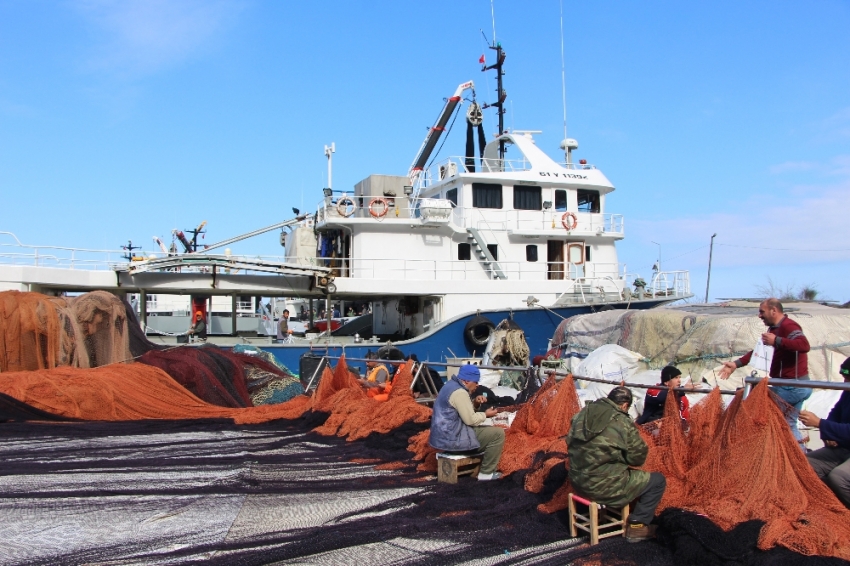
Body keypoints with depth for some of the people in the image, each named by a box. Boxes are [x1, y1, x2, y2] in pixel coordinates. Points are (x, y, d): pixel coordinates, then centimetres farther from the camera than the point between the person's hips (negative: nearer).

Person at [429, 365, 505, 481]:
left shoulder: (452, 385, 11)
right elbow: (471, 420, -20)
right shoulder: (459, 392, -21)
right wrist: (485, 414, -3)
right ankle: (486, 473, 1)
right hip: (452, 438, -11)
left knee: (490, 431, 25)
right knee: (498, 434, -8)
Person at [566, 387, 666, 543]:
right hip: (604, 487, -8)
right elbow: (638, 457, -7)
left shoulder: (584, 413, 2)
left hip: (578, 481, 8)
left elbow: (570, 443, 14)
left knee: (625, 472, 35)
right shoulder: (622, 423, -17)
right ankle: (636, 526, 11)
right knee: (657, 480, 8)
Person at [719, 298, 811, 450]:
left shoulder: (788, 326, -16)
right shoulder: (775, 328, 16)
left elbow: (804, 345, -33)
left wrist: (777, 341, -35)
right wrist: (736, 364, 11)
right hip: (799, 387, 10)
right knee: (789, 425, 15)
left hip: (791, 387, -10)